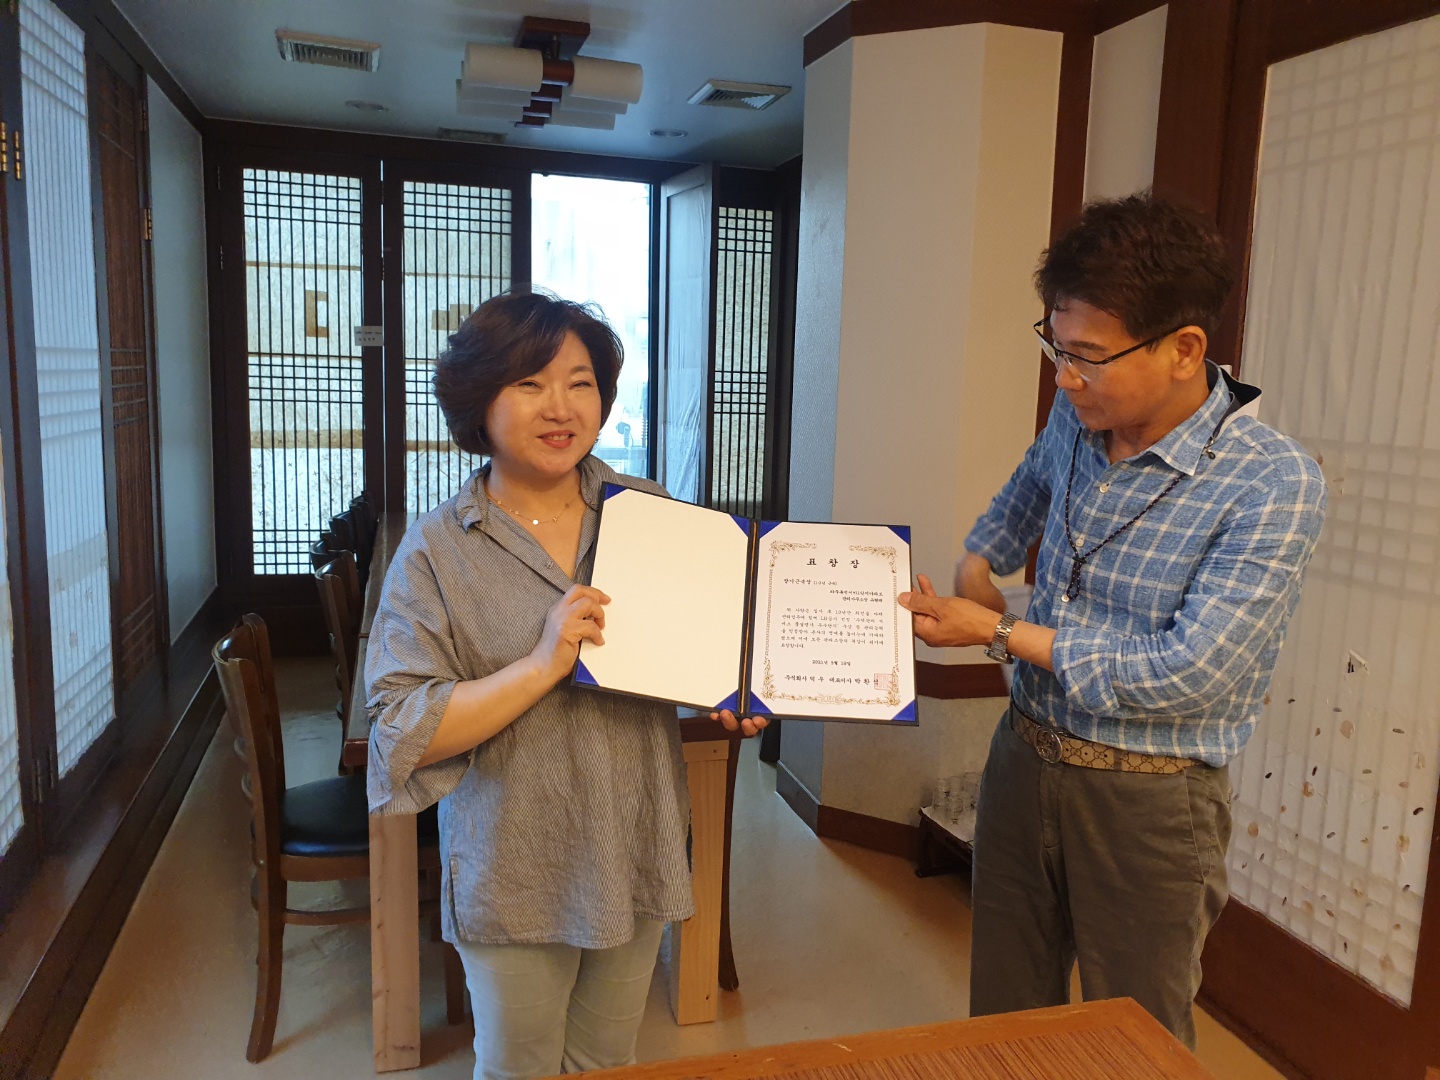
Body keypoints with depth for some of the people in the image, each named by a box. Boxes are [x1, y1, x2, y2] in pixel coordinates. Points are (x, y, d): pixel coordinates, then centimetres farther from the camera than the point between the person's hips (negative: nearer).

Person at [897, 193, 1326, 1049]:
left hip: (1146, 800, -5)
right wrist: (978, 563, 10)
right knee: (1002, 1028, 18)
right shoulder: (1077, 419, -1)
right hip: (1025, 756, 5)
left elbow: (1186, 675, -23)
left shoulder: (1275, 486, -20)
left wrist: (1001, 634, -18)